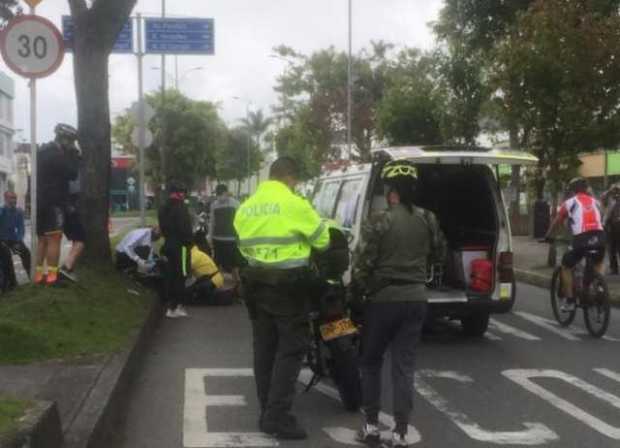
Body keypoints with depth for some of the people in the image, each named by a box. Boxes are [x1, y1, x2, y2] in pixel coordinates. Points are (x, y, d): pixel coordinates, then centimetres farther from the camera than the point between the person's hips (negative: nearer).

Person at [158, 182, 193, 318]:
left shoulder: (163, 209, 12)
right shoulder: (181, 207, -16)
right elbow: (185, 228, -19)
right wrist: (190, 242, -8)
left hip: (168, 244, 8)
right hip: (180, 245, -8)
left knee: (169, 275, 11)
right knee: (180, 276, -4)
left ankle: (170, 305, 16)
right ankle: (177, 306, -5)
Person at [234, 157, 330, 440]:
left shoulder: (245, 208, 9)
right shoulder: (294, 204, -10)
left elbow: (244, 247, 13)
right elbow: (322, 240, 0)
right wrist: (302, 245, 21)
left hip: (255, 281, 7)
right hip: (287, 284, -7)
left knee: (264, 347, 11)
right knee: (291, 347, -2)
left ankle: (267, 412, 16)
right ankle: (277, 416, -6)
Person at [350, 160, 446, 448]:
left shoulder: (379, 223, -13)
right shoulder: (428, 220, 1)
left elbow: (362, 265, -12)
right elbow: (439, 255, 15)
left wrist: (356, 294, 3)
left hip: (383, 299, -4)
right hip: (415, 299, 4)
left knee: (371, 362, 14)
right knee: (404, 365, 7)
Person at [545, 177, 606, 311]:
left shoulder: (569, 203, 15)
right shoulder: (595, 202, 24)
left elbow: (556, 223, 25)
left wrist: (548, 236, 41)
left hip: (582, 239, -3)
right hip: (599, 238, 3)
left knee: (566, 267, 19)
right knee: (598, 264, 34)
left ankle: (569, 301, 13)